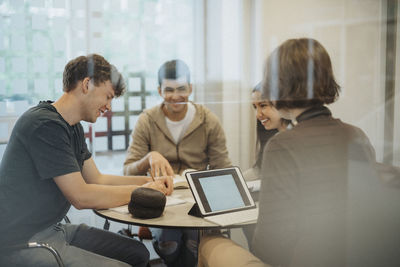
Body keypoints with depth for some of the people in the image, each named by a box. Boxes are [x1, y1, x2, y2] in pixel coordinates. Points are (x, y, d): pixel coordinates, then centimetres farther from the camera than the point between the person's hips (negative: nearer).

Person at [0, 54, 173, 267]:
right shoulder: (45, 125, -21)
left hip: (53, 229, 10)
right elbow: (82, 197, -23)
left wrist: (150, 182, 5)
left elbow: (97, 179, 16)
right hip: (22, 243, -10)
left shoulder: (73, 128, 12)